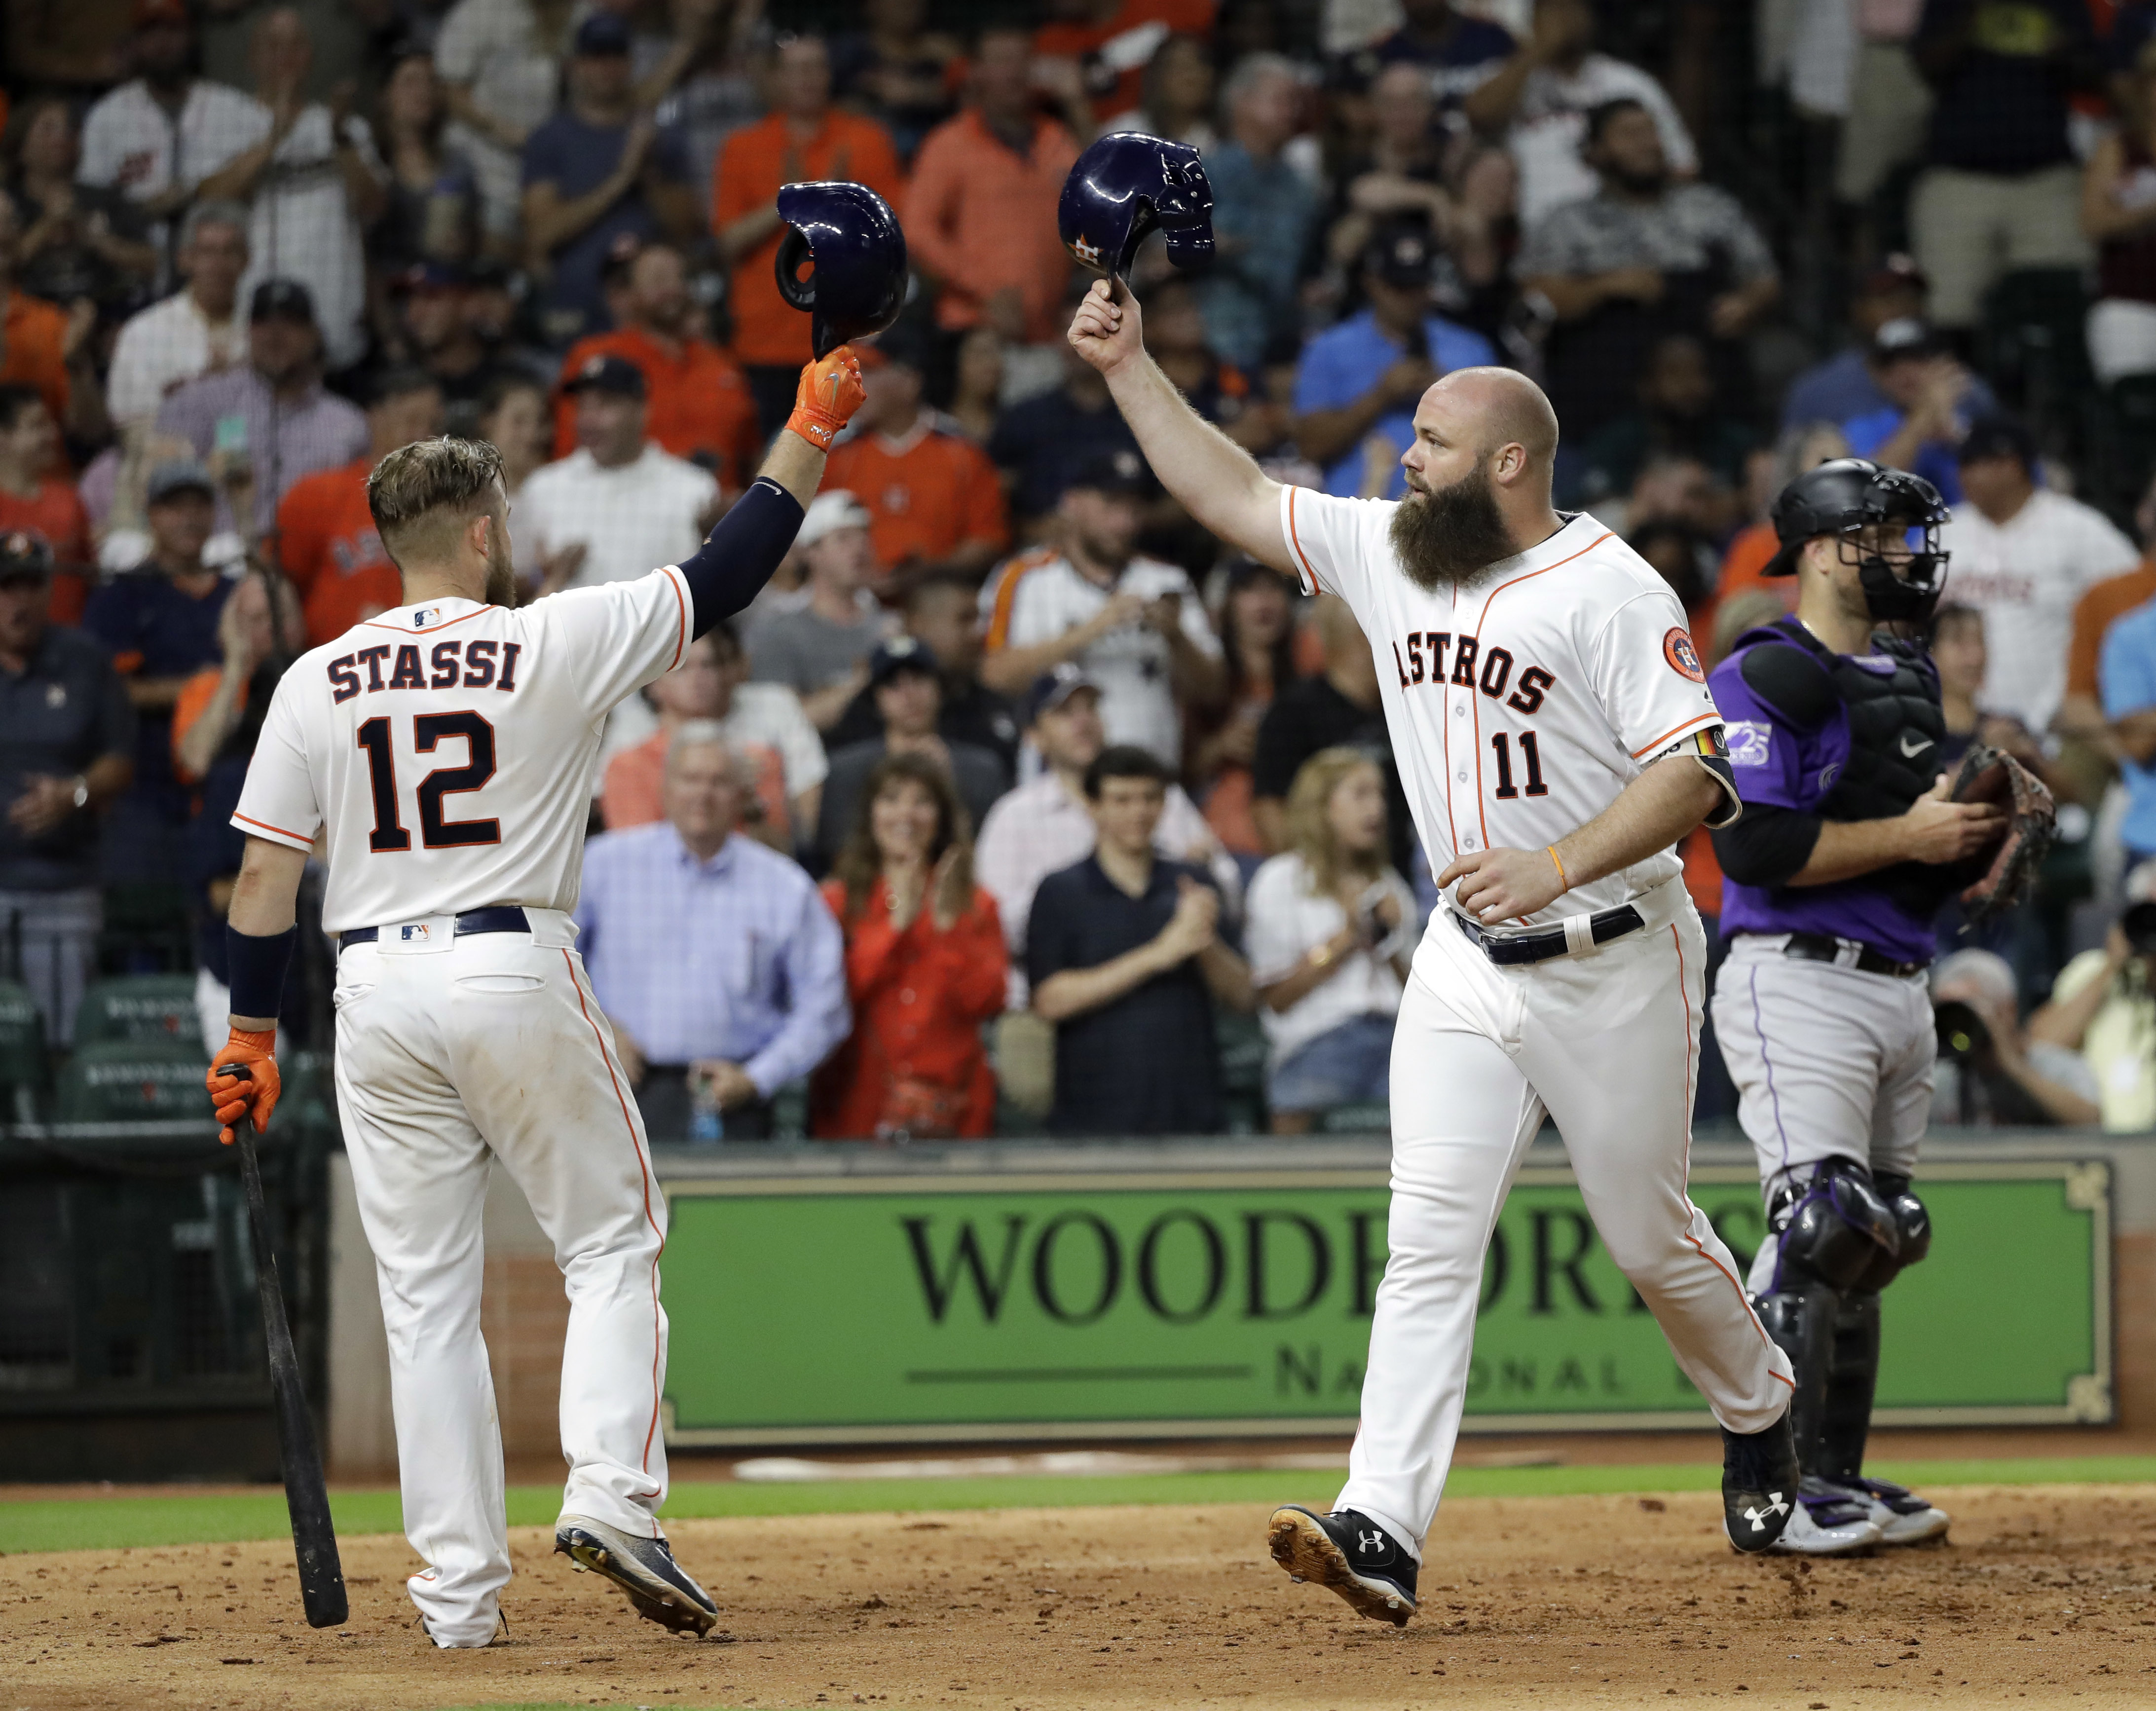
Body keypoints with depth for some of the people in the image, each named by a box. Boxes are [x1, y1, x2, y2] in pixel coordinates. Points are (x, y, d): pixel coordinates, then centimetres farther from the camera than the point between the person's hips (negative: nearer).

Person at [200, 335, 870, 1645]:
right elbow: (730, 571, 1)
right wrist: (815, 427, 10)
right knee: (614, 1242, 9)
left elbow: (266, 878, 4)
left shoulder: (318, 684, 4)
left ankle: (458, 1588, 3)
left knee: (426, 1293, 6)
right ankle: (612, 1494, -11)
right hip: (517, 976, -3)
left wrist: (254, 1032, 12)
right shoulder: (556, 643, -4)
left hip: (379, 994, 3)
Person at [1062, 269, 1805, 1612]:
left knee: (1652, 1240, 9)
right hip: (1467, 965, 5)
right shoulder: (1390, 554, 6)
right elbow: (1233, 496, 12)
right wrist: (1131, 368, 5)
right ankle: (1384, 1530, -19)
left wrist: (1553, 866, -32)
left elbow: (1696, 775, -21)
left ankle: (1763, 1417, 39)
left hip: (1611, 962, -5)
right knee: (1430, 1243, -9)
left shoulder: (1610, 590, -15)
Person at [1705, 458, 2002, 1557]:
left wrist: (1982, 834, 4)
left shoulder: (1907, 683, 20)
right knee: (1822, 1221, -18)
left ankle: (1838, 1482, 15)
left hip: (1900, 989, 9)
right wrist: (1907, 836, -17)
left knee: (1871, 1236, 10)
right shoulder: (1764, 679, -9)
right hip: (1797, 980, -9)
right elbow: (1755, 846, -20)